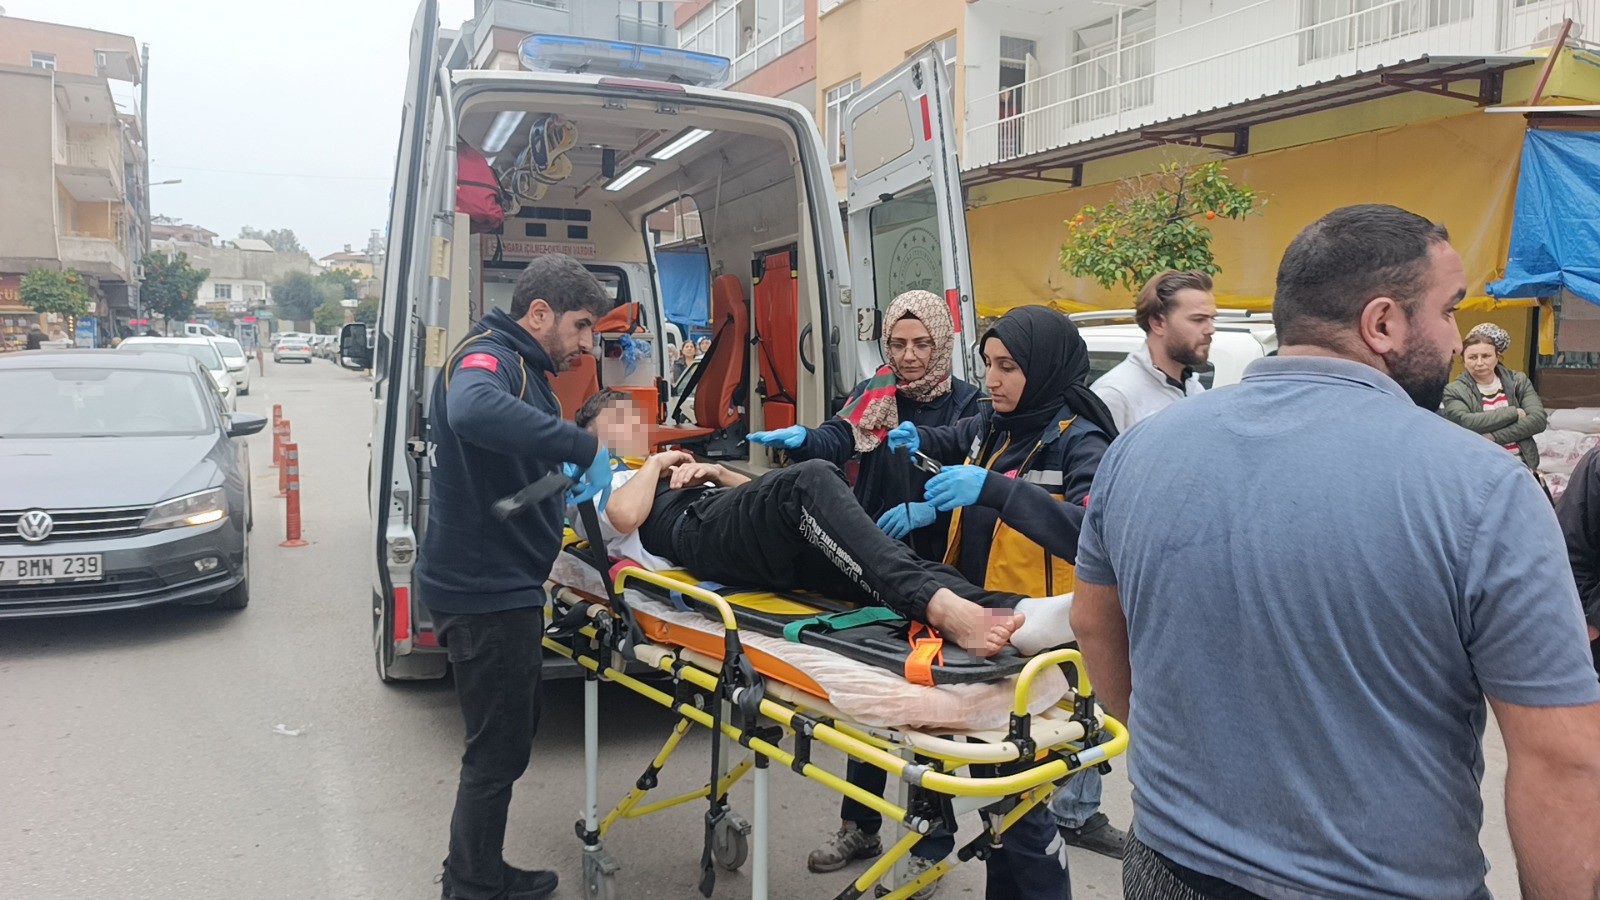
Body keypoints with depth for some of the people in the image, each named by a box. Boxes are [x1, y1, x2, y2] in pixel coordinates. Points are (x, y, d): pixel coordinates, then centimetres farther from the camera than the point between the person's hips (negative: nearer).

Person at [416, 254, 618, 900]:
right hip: (484, 591, -11)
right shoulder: (487, 357, -16)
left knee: (514, 728, 22)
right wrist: (585, 446, -38)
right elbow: (474, 411, -41)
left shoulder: (524, 368, 18)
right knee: (498, 751, 2)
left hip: (503, 587, 11)